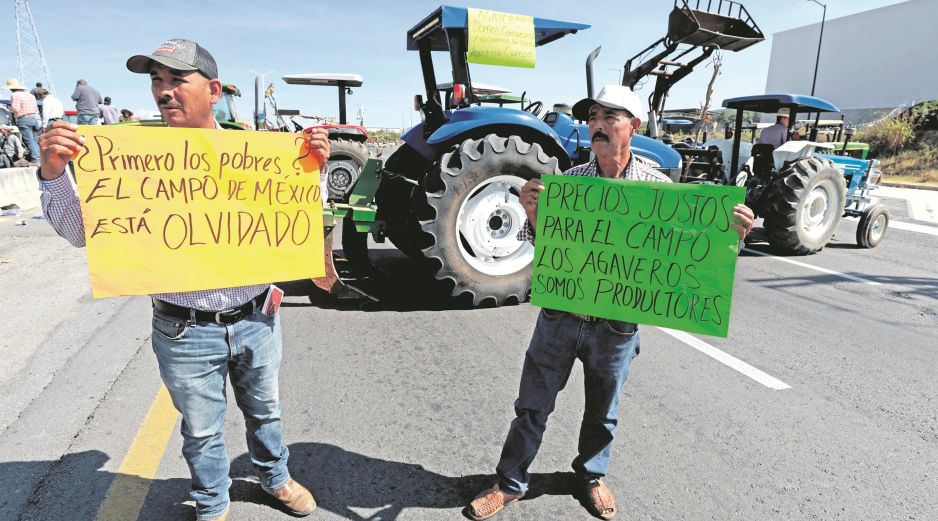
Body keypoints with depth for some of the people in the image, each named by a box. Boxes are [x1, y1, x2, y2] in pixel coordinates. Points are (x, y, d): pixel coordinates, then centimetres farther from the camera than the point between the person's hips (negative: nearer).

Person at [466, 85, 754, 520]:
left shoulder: (658, 187, -7)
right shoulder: (567, 181, -3)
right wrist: (532, 212, -21)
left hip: (617, 324, 0)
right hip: (560, 316, 1)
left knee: (602, 411, 20)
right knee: (532, 406, 10)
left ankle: (592, 475, 46)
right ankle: (511, 483, 30)